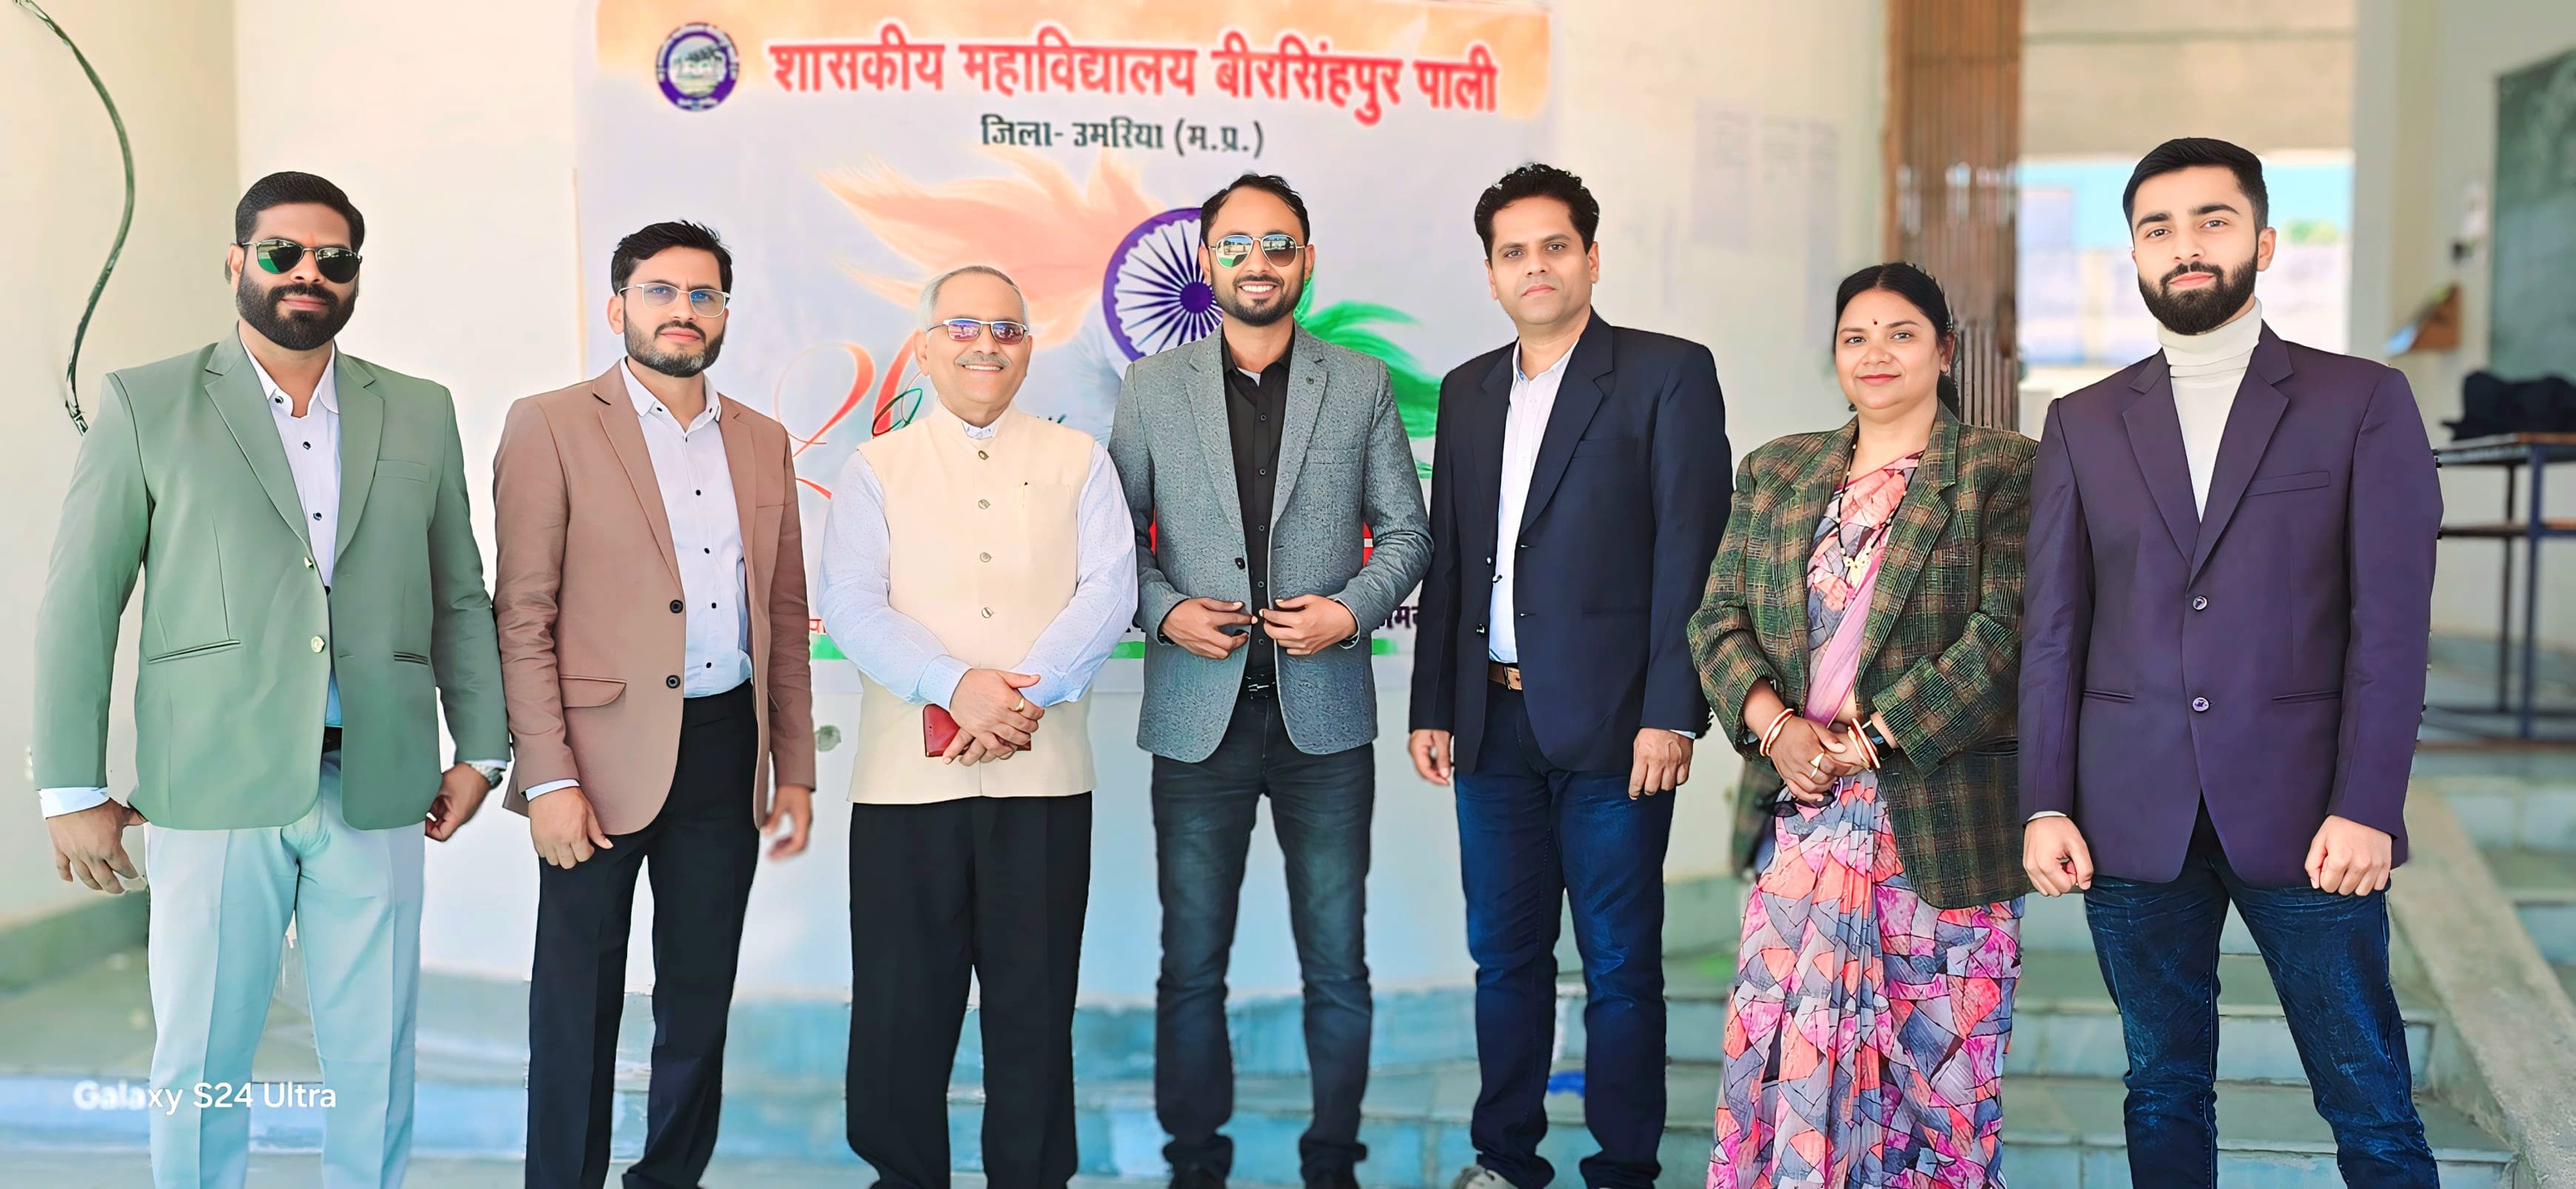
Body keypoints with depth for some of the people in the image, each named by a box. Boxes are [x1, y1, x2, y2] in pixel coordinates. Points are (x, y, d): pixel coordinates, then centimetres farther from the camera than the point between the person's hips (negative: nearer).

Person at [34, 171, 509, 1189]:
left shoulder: (419, 415, 11)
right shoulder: (146, 406, 3)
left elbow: (460, 599, 14)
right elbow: (78, 605, 2)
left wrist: (480, 751, 8)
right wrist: (72, 790, -2)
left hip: (376, 792, 2)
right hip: (216, 793, -2)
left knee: (375, 1066, 8)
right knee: (197, 1065, 5)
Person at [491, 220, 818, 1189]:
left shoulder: (762, 443, 11)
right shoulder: (551, 427, -3)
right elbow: (523, 617, -7)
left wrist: (795, 770, 10)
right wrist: (549, 779, -13)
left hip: (726, 751, 4)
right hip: (605, 752, -4)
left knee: (700, 998, 13)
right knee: (579, 1004, 6)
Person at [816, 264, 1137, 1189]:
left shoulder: (1076, 461, 11)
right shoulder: (876, 469, 9)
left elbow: (1109, 591, -1)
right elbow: (852, 606, -3)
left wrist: (1025, 692, -15)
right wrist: (957, 687, -18)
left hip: (1043, 772, 0)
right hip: (908, 775, 0)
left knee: (1035, 1000, 6)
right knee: (902, 1001, 4)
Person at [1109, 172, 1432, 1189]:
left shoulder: (1361, 386, 6)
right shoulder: (1153, 387, 6)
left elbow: (1406, 531, 8)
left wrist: (1354, 608, -9)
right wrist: (1164, 609, -10)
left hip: (1322, 713, 0)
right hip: (1198, 714, 0)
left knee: (1338, 967, 6)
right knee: (1191, 966, 9)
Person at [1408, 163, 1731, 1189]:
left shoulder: (1668, 374, -2)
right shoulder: (1469, 391, 15)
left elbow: (1691, 553, -8)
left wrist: (1671, 713, -14)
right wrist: (1432, 707, 11)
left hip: (1610, 721, -5)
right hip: (1495, 722, 5)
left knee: (1620, 964, 3)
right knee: (1504, 952, 12)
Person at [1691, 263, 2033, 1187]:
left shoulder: (2003, 469, 1)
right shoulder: (1774, 472, 14)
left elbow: (2006, 629, -9)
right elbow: (1719, 617, 9)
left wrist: (1873, 736, -14)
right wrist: (1774, 726, -8)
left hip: (1938, 822, -3)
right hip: (1799, 813, 3)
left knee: (1931, 1064, 3)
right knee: (1785, 1051, 3)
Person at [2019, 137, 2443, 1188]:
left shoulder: (2363, 402, 3)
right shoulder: (2083, 424, 11)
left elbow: (2391, 620, -3)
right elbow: (2053, 630, 8)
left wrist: (2368, 807, -11)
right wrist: (2046, 804, 0)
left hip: (2303, 812, -2)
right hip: (2133, 815, 2)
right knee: (2165, 1096, 11)